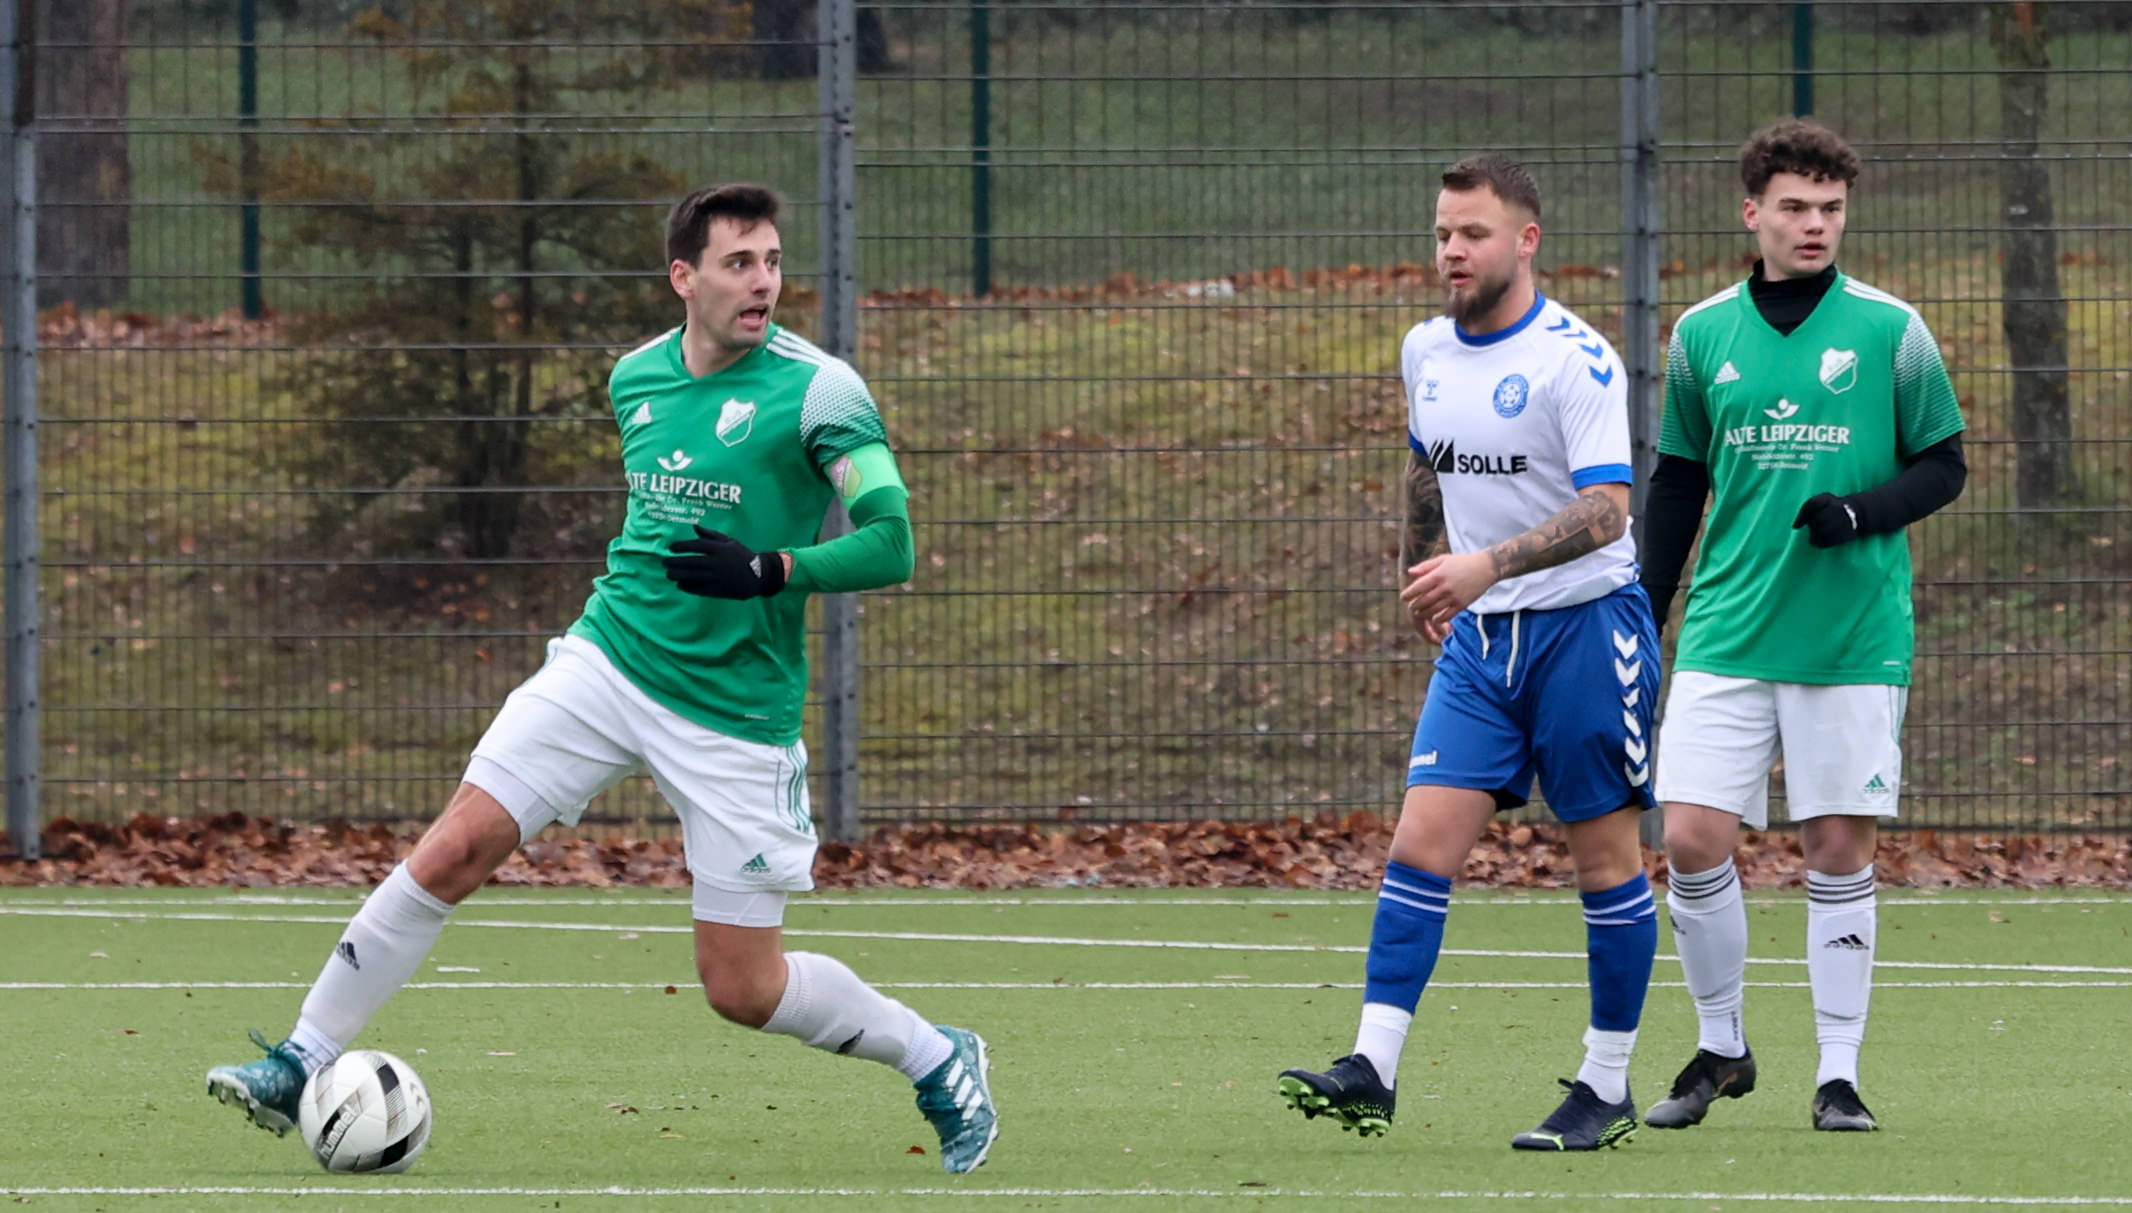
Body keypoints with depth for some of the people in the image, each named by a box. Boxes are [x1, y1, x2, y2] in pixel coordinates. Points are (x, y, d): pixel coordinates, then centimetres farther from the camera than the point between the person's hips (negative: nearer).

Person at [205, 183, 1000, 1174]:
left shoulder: (816, 391, -12)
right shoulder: (636, 376, 6)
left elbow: (889, 543, -16)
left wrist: (770, 570, -27)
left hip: (736, 712, -4)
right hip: (606, 664, 4)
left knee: (744, 989, -2)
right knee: (455, 848, -10)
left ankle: (939, 1062, 23)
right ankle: (303, 1064, 0)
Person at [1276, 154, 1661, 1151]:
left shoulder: (1576, 359, -16)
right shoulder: (1426, 352, 6)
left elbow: (1604, 510, -24)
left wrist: (1487, 565, -35)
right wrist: (1418, 569, 30)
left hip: (1586, 625, -6)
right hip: (1477, 635, 6)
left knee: (1606, 858, 2)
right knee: (1421, 843, -6)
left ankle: (1607, 1088, 10)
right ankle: (1372, 1070, -10)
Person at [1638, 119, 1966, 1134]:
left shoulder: (1889, 331, 0)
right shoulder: (1702, 335, 7)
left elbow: (1942, 468, 4)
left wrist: (1862, 511, -15)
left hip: (1854, 638, -2)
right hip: (1726, 634, 2)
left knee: (1839, 851, 0)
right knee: (1693, 838, -6)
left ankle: (1839, 1075, 9)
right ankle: (1720, 1047, 12)